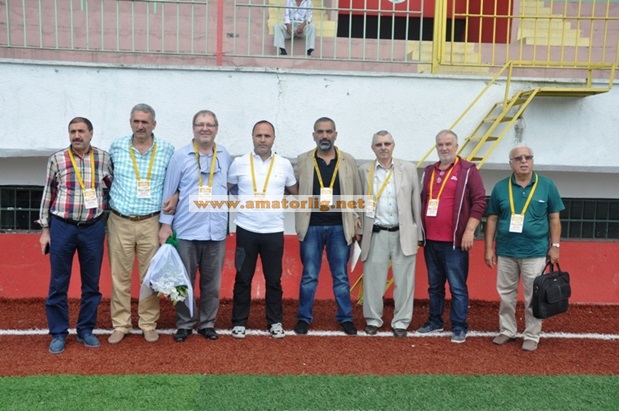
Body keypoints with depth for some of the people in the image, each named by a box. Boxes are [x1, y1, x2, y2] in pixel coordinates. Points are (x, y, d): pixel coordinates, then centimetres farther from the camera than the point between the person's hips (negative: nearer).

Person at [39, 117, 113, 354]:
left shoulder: (103, 157, 1)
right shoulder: (57, 159, -2)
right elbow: (48, 194, 4)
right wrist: (45, 229, 3)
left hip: (93, 228, 1)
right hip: (62, 227, -1)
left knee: (91, 283, 9)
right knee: (58, 284, 6)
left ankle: (86, 330, 24)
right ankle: (58, 333, 19)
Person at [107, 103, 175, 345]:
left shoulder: (167, 150, 1)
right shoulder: (116, 147, 4)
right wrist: (106, 203, 11)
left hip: (150, 223, -1)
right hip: (119, 222, 1)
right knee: (119, 276, 6)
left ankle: (148, 324, 19)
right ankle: (120, 325, 18)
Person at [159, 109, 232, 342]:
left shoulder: (225, 157, 6)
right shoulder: (180, 156, -2)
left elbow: (234, 187, 15)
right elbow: (169, 192, 0)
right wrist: (165, 224, -3)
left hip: (217, 231, 2)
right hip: (186, 231, -2)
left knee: (212, 281, 10)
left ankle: (207, 323, 25)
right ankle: (184, 324, 23)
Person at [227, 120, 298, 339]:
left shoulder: (284, 164, 3)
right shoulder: (239, 163, 0)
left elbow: (295, 192, 17)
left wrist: (282, 204, 10)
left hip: (274, 231, 1)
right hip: (246, 230, 0)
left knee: (274, 279, 8)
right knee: (243, 278, 7)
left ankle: (275, 322, 22)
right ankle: (239, 322, 19)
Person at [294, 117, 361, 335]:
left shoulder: (348, 161, 4)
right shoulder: (302, 161, 2)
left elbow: (356, 194, 8)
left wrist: (356, 221, 4)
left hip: (339, 227, 1)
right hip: (311, 226, 0)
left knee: (341, 276, 10)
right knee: (309, 276, 8)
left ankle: (345, 318, 22)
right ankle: (304, 317, 20)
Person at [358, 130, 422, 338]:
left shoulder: (409, 169, 4)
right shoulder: (364, 171, 4)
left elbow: (416, 203, 5)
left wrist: (418, 234, 4)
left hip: (403, 234, 0)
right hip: (376, 234, 0)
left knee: (403, 280, 5)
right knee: (373, 279, 7)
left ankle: (401, 322, 19)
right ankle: (373, 320, 22)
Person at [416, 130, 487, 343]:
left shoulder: (468, 171, -3)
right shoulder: (429, 171, 14)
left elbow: (479, 202, -8)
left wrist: (469, 231, -14)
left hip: (455, 241, -5)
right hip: (430, 240, 6)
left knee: (457, 287, -1)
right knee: (434, 285, 14)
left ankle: (459, 327, 8)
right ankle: (434, 321, 26)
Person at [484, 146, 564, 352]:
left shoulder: (547, 185, 0)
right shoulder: (500, 187, 3)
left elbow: (554, 218, 4)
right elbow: (492, 219, 6)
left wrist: (555, 246, 0)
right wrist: (489, 248, 3)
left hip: (535, 252, -2)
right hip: (505, 251, 2)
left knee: (533, 297, 5)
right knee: (506, 294, 12)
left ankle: (532, 336, 19)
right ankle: (507, 330, 27)